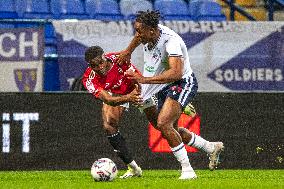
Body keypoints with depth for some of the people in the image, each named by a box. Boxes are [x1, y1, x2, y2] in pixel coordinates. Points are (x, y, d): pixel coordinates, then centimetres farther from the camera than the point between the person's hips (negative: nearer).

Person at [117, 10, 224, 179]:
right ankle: (211, 147, 35)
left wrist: (144, 79, -43)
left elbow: (176, 73, -42)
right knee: (170, 130, 16)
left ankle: (187, 170, -19)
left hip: (182, 83, -9)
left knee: (163, 124, -26)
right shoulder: (148, 33, -9)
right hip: (164, 88, 9)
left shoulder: (171, 41, -32)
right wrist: (128, 51, 28)